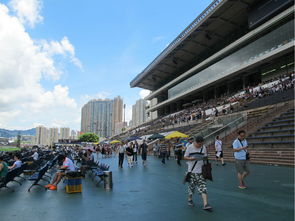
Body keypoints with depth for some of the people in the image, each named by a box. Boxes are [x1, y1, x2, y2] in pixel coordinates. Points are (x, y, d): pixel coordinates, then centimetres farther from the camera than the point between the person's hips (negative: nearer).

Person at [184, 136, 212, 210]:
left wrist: (204, 158, -10)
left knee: (203, 188, -5)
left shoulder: (203, 147, 2)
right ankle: (190, 199, 33)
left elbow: (205, 156, 13)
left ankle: (205, 204, -4)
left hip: (200, 171, 2)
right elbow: (185, 157, -3)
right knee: (191, 186, 9)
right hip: (192, 170, -2)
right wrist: (191, 158, -22)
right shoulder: (190, 147, -7)